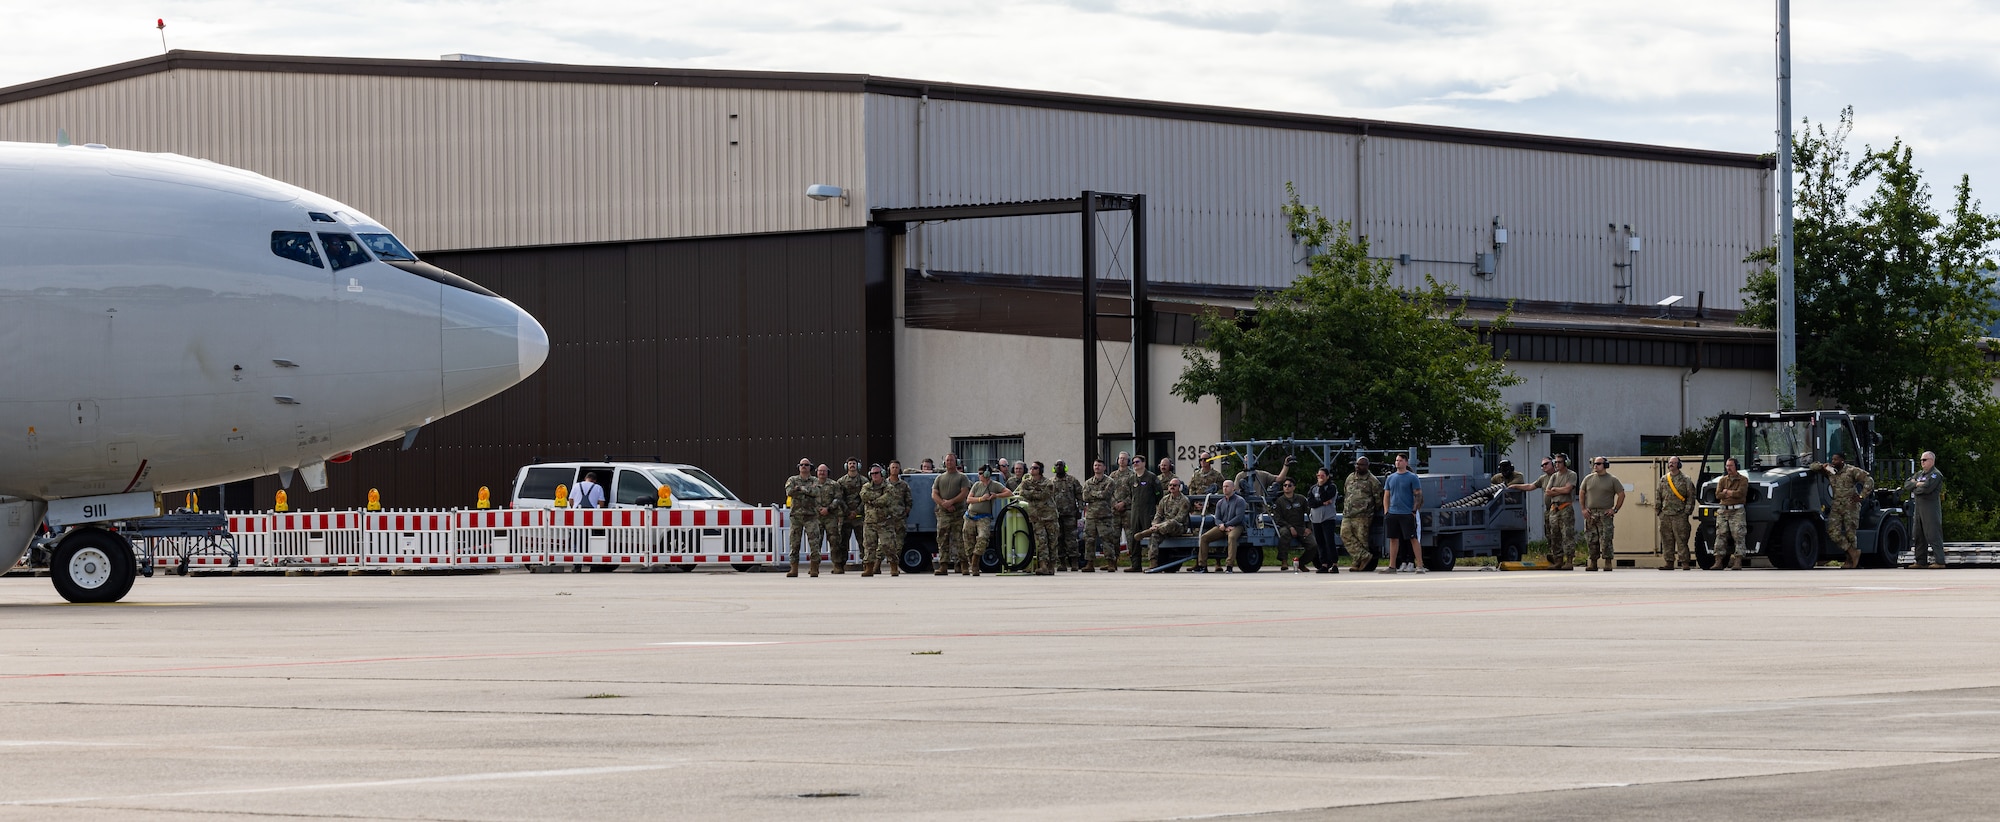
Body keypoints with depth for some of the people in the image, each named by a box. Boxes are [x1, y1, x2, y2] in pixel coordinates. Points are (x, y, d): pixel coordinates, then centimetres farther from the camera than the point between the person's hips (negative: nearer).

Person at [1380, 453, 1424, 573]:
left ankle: (1419, 565, -9)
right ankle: (1392, 566, 13)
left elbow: (1418, 496, -3)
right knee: (1393, 539, 8)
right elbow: (1386, 496, 18)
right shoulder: (1390, 478, 14)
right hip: (1393, 513, 5)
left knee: (1413, 539, -8)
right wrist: (1386, 511, 7)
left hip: (1407, 514, -5)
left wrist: (1414, 511, -10)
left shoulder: (1412, 478, -1)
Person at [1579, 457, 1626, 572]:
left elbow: (1621, 494, 4)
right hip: (1590, 514, 3)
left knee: (1606, 539, -9)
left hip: (1605, 514, -3)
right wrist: (1583, 509, 7)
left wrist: (1615, 510, -3)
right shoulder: (1588, 479, 12)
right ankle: (1593, 563, 9)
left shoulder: (1612, 480, 3)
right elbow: (1582, 494, 18)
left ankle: (1608, 563, -5)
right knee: (1592, 540, 3)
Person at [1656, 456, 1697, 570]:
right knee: (1667, 540, 4)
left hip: (1679, 515, -4)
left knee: (1681, 539, -8)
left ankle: (1685, 562, -6)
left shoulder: (1685, 480, 3)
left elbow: (1691, 496, 1)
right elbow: (1658, 496, 16)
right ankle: (1669, 562, 9)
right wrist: (1658, 509, 9)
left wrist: (1687, 510, -6)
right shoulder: (1663, 479, 15)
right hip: (1665, 514, 4)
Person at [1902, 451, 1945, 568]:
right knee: (1918, 536, 10)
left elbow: (1927, 488, -22)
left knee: (1933, 536, -11)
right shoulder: (1919, 474, 20)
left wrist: (1915, 489, -3)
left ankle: (1939, 561, -11)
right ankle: (1921, 561, 16)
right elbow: (1906, 485, 11)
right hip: (1918, 508, 9)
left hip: (1931, 508, -9)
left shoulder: (1936, 475, -7)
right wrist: (1917, 484, -8)